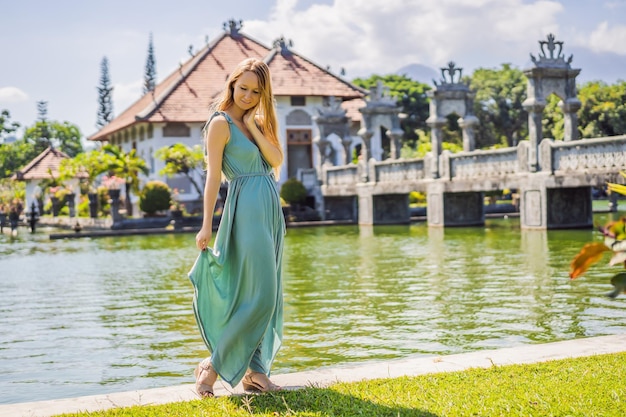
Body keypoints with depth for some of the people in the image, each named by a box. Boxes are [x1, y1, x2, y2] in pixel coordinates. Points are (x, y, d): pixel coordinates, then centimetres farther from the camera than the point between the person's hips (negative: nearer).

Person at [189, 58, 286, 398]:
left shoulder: (257, 122, 15)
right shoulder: (221, 123, -7)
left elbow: (277, 159, 2)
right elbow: (213, 175, -13)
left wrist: (253, 126, -5)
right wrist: (206, 225, -17)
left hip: (271, 209, 8)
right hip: (247, 209, -8)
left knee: (268, 295, 7)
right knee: (258, 294, -12)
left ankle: (254, 370, 12)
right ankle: (214, 364, -1)